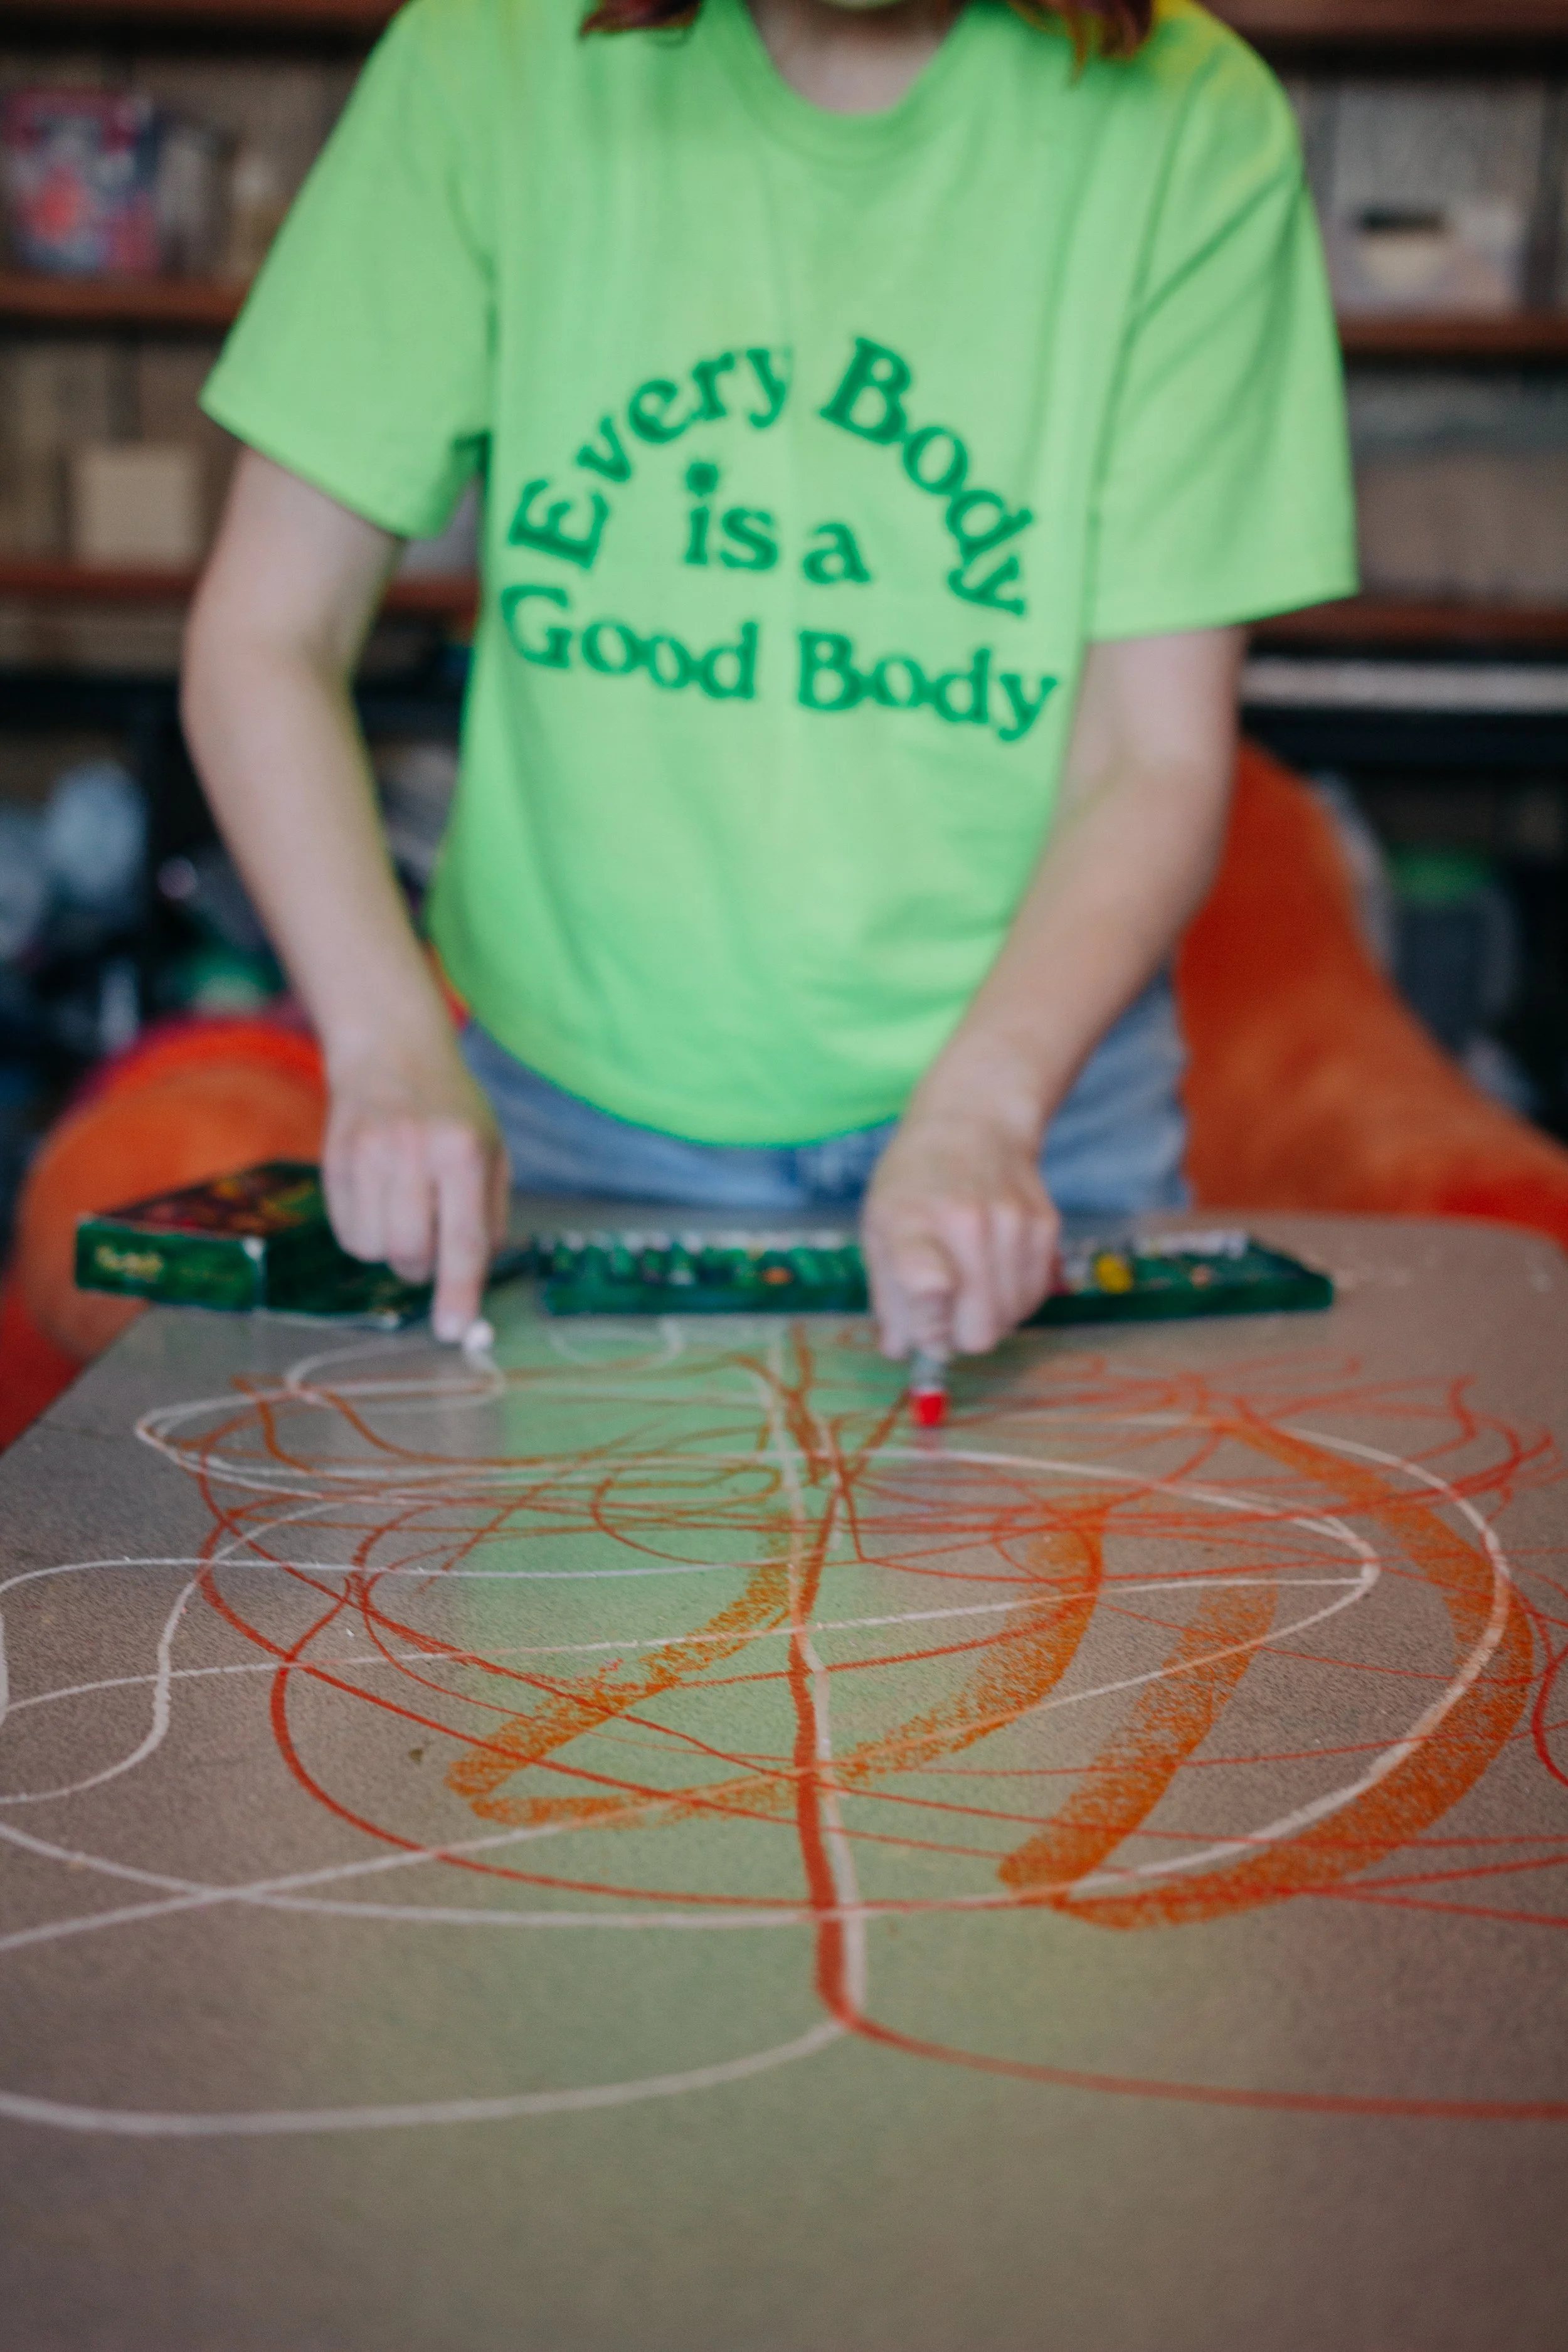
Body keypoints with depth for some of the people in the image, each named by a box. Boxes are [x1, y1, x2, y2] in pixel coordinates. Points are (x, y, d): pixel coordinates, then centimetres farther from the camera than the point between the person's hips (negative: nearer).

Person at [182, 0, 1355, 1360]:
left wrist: (978, 1112, -27)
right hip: (577, 1086, 0)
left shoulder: (1189, 124, -12)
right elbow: (264, 635, -8)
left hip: (1025, 1056, 0)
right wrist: (391, 1045, -21)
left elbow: (1158, 764, -12)